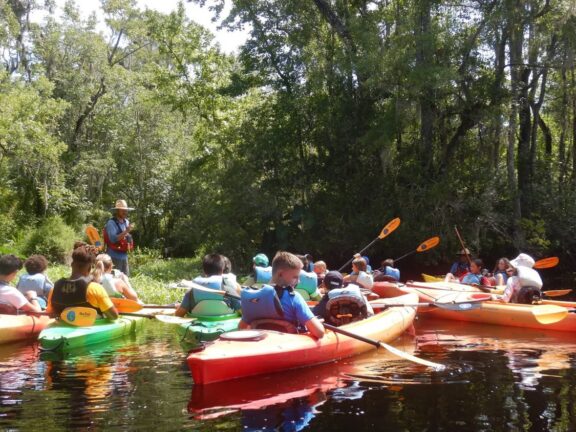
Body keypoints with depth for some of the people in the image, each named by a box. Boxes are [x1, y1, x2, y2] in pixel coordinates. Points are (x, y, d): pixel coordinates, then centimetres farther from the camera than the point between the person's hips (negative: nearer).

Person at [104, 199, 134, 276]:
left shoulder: (126, 222, 11)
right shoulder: (111, 223, -13)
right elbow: (113, 239, -24)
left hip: (124, 255, 8)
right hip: (114, 256, -7)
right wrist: (126, 231, -27)